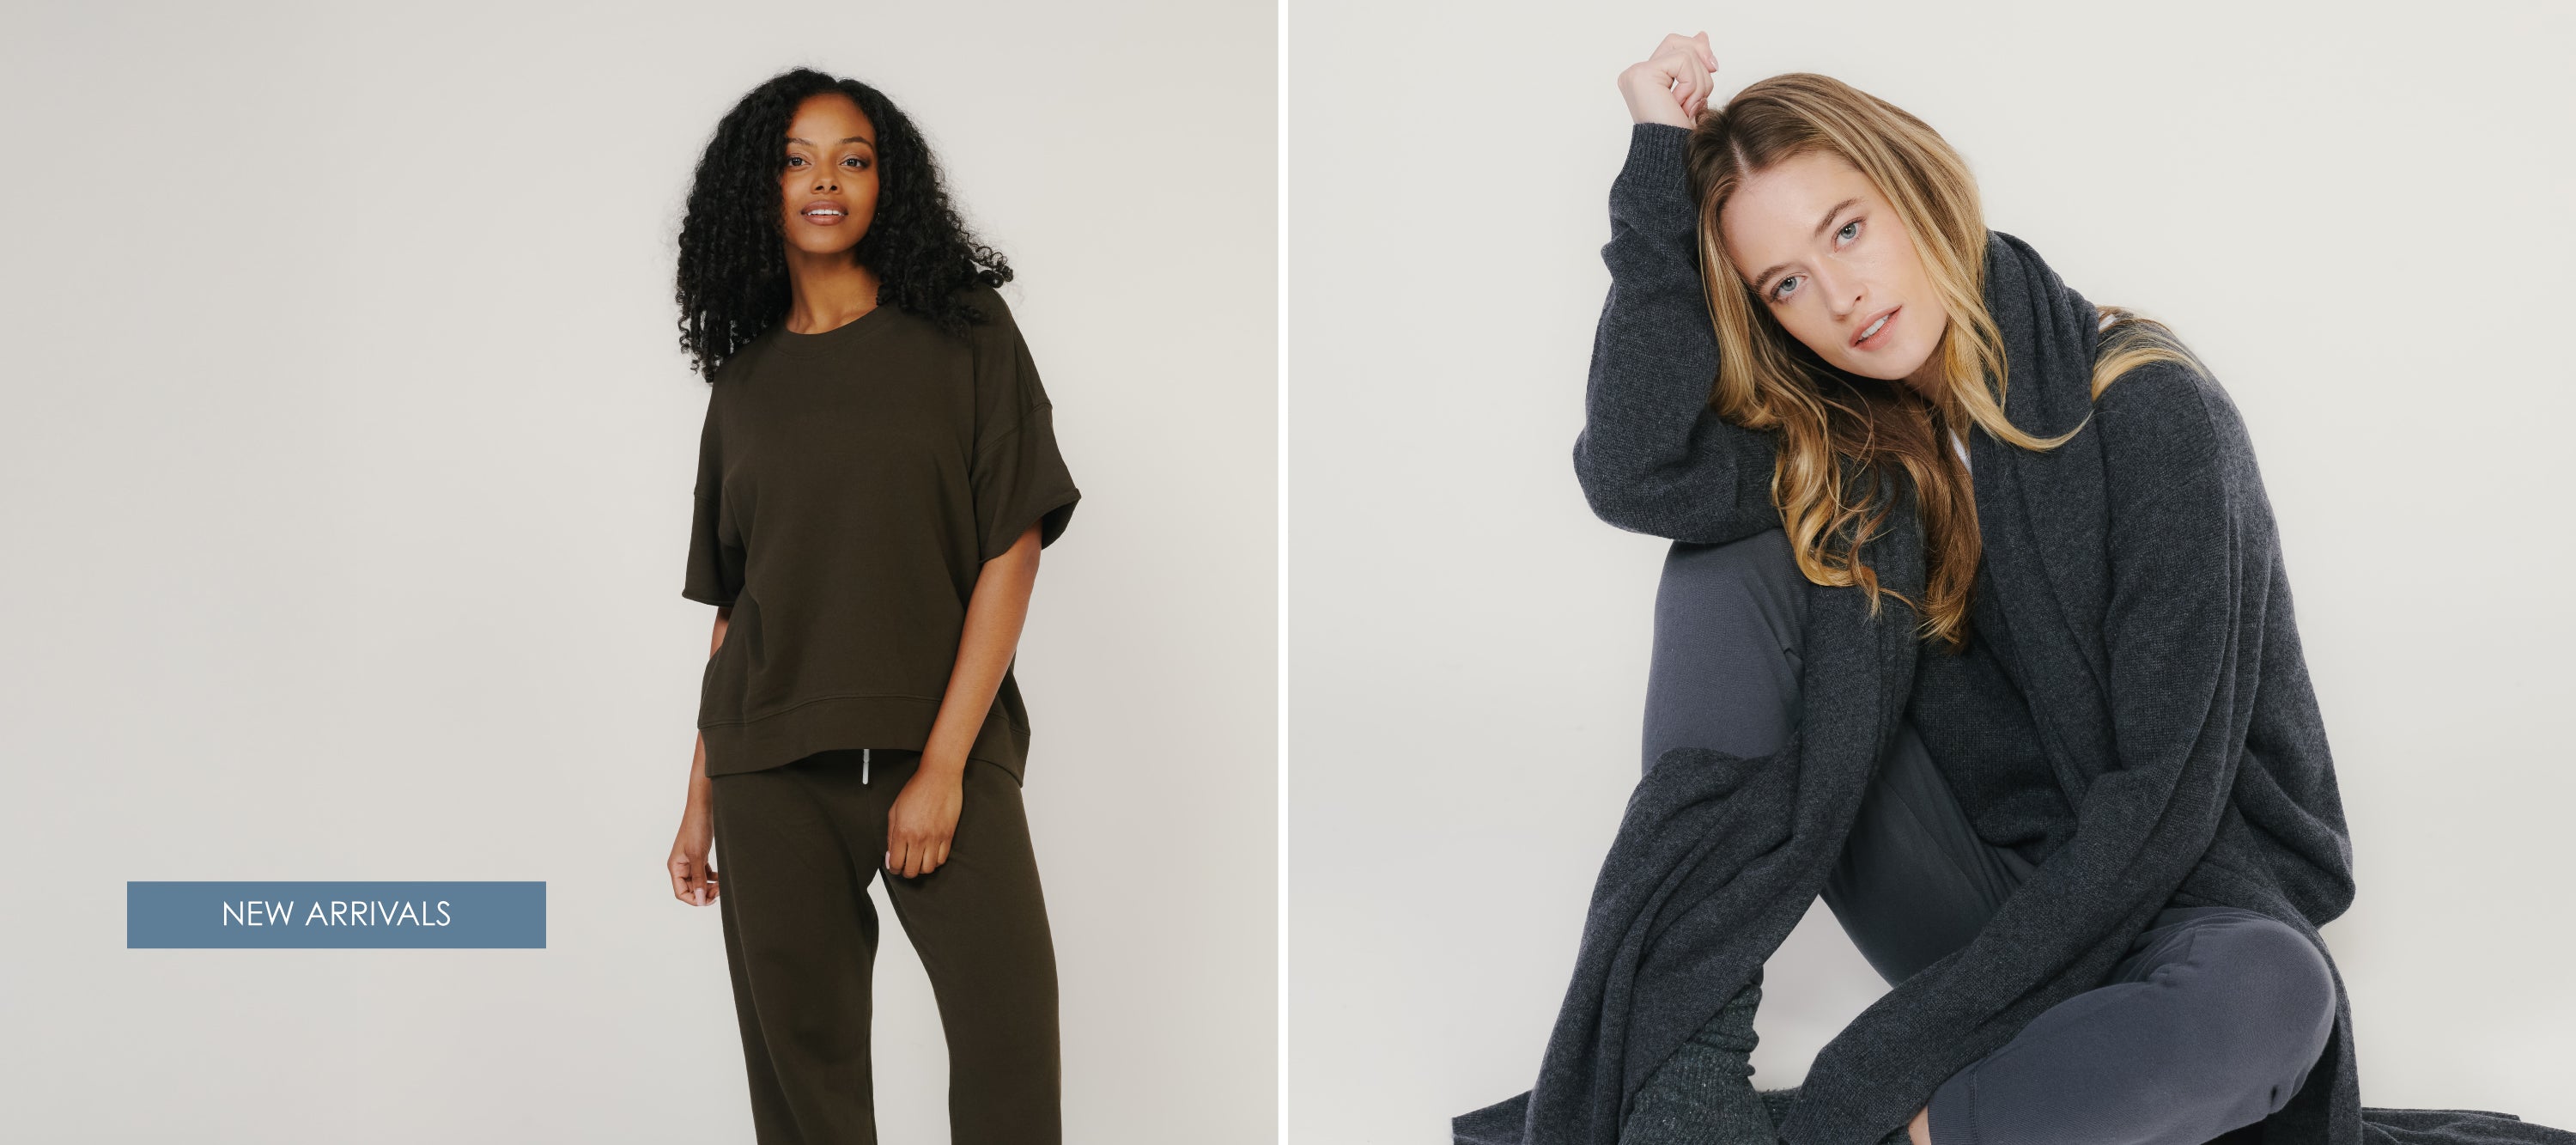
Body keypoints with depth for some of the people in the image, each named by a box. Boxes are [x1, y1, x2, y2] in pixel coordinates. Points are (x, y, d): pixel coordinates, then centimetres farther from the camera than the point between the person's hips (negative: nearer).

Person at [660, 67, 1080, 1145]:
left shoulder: (965, 333, 2)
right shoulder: (744, 381, 12)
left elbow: (1013, 549, -4)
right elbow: (731, 607, 15)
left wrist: (944, 763, -11)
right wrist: (700, 800, 10)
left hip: (941, 747, -2)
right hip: (771, 772, 3)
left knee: (1009, 1038, -14)